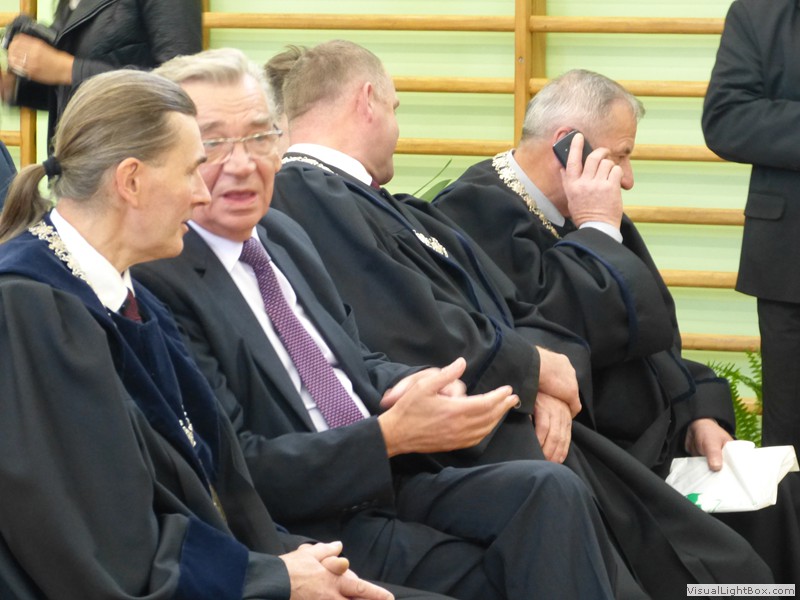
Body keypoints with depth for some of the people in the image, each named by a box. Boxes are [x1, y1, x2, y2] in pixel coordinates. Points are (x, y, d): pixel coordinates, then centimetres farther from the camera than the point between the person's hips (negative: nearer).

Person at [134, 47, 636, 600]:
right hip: (312, 525, -8)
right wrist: (392, 434, -20)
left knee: (551, 489, -17)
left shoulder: (282, 235, 14)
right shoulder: (159, 281, -13)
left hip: (391, 479, 8)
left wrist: (419, 387, -2)